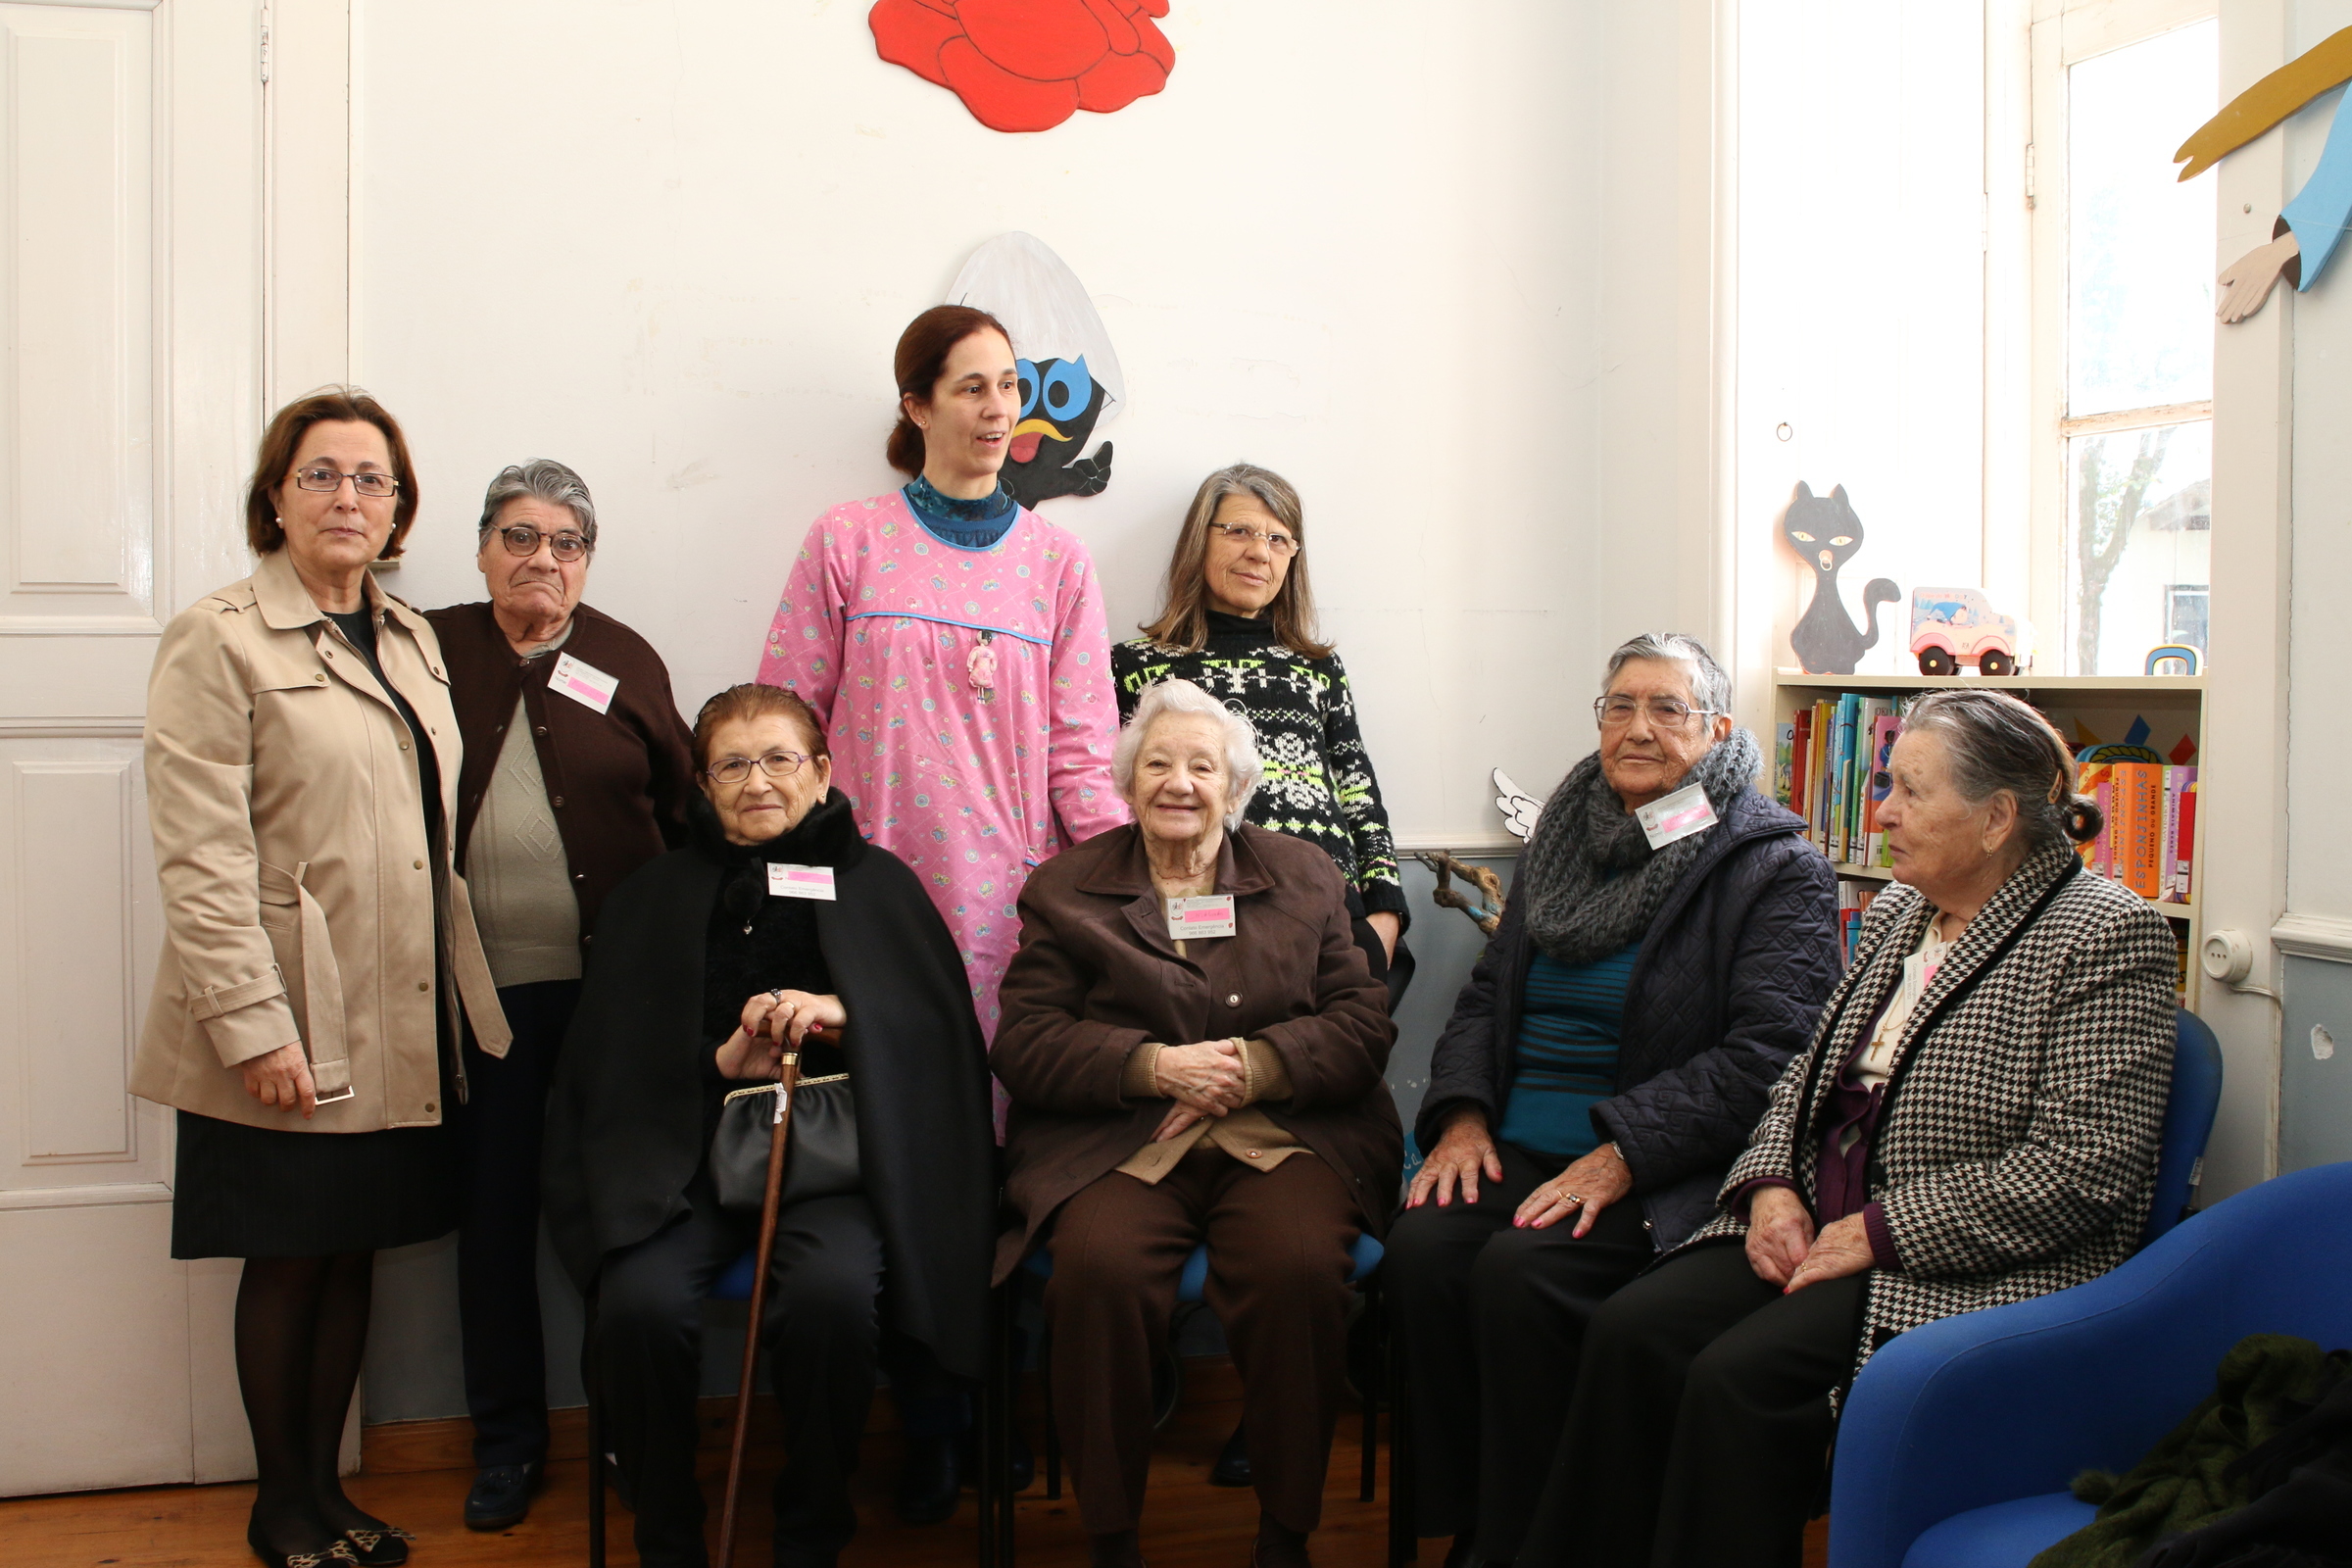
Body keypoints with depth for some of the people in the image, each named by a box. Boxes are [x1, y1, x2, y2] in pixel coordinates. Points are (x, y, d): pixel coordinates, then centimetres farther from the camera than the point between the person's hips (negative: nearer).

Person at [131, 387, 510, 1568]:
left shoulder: (411, 640, 12)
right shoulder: (217, 641, -8)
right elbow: (200, 861, -14)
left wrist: (456, 988, 10)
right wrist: (254, 1026, -18)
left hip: (404, 1020, 6)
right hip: (291, 1029, -5)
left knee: (357, 1251, 13)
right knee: (289, 1260, 7)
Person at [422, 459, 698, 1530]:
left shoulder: (625, 661, 5)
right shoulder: (434, 651, 5)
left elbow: (685, 811, 5)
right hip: (483, 987, 0)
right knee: (494, 1211, 8)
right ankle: (506, 1438, 25)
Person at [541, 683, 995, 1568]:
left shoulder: (874, 883, 11)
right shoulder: (653, 899, 15)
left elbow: (942, 1035, 3)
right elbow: (610, 1065, 8)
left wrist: (844, 1018, -15)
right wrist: (722, 1063, -9)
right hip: (690, 1158, 2)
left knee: (833, 1290, -33)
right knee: (639, 1300, -29)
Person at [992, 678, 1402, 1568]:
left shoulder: (1303, 877, 16)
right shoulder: (1064, 890, 14)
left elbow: (1364, 1022, 7)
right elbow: (1024, 1043, 3)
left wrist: (1256, 1064, -10)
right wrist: (1153, 1067, -12)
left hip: (1284, 1134, 1)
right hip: (1117, 1144, 0)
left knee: (1300, 1267, -31)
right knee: (1098, 1268, -32)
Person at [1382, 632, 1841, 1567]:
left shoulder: (1775, 868, -1)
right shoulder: (1564, 845, 17)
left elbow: (1768, 1050, -12)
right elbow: (1487, 994, 20)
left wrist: (1622, 1154, -20)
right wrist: (1463, 1112, 0)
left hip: (1668, 1170, -5)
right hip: (1517, 1146, 5)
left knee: (1520, 1271, -30)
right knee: (1421, 1246, -24)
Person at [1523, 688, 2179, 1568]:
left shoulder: (2105, 935, -8)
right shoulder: (1897, 912, 15)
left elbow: (2085, 1167, -17)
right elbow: (1807, 1077, 20)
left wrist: (1879, 1231, -17)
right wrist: (1774, 1187, -1)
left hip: (1969, 1271, -6)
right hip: (1818, 1228, 7)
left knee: (1740, 1377, -27)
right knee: (1630, 1331, -16)